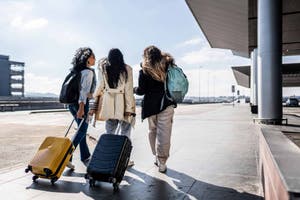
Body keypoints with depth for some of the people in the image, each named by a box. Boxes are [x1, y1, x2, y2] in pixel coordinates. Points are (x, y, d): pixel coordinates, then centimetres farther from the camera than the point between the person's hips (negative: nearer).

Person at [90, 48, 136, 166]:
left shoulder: (104, 69, 2)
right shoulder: (127, 69, -5)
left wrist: (95, 96, 22)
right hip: (123, 104, -2)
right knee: (125, 133, 8)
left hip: (109, 105, 3)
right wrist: (129, 107, -7)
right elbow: (128, 89, -8)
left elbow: (100, 86, 5)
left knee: (110, 133, 13)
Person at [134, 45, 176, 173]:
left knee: (153, 131, 17)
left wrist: (135, 89, 16)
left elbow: (141, 90, -4)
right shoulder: (169, 65, 4)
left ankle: (157, 157, 24)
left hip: (151, 104, 0)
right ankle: (162, 162, 4)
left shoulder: (145, 69, -2)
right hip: (166, 103, 1)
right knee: (164, 133, 3)